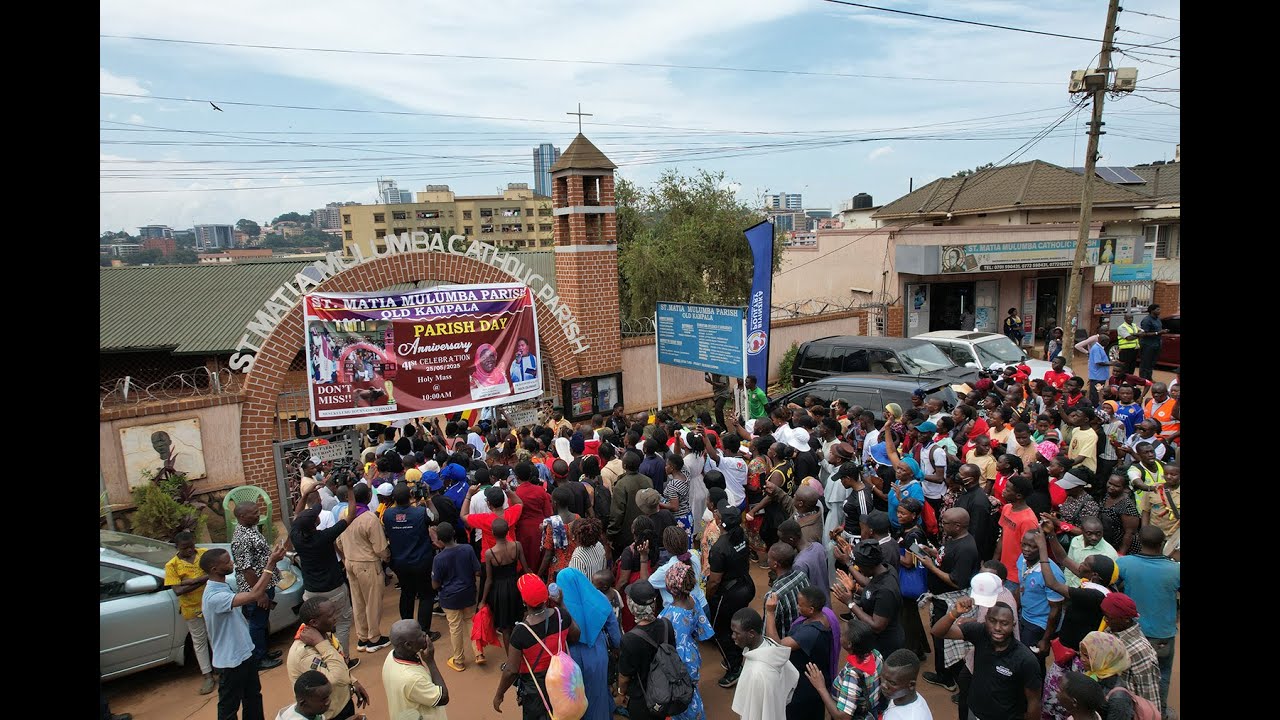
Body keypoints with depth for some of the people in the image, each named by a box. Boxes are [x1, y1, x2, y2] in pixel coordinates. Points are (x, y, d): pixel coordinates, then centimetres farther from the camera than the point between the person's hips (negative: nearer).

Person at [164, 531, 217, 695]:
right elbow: (178, 591, -17)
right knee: (199, 641, 10)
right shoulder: (172, 565, -10)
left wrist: (193, 580, -24)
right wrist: (203, 580, -25)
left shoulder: (204, 553, -5)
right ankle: (208, 676, 18)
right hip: (192, 608, -1)